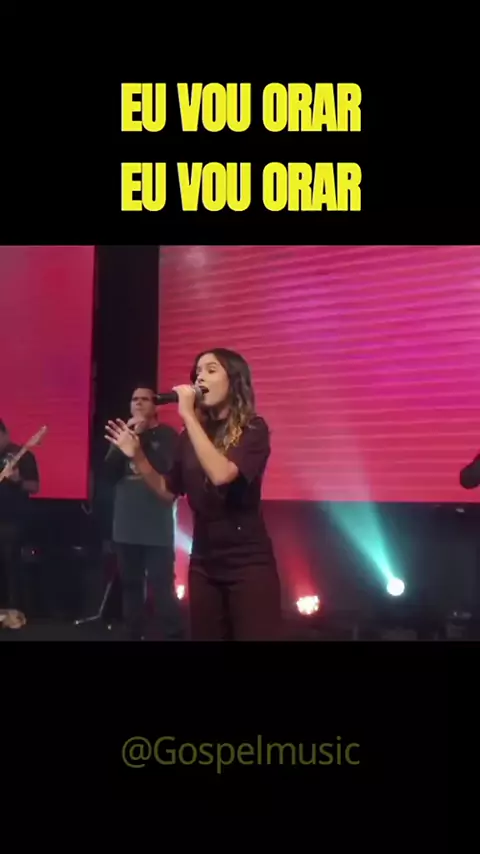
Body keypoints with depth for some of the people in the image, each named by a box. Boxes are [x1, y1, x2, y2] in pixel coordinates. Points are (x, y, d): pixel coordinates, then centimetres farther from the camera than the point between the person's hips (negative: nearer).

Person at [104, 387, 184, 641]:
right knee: (130, 585, 10)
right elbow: (110, 472, 2)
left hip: (157, 527, -5)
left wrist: (142, 437, -14)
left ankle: (173, 635, -4)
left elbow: (166, 470, -16)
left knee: (162, 586, -10)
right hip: (126, 525, 5)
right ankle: (134, 634, 20)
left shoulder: (167, 435, 0)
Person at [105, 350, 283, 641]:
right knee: (205, 635, 15)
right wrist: (138, 457, -1)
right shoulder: (192, 435, 6)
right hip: (203, 562, 6)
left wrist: (187, 414, -23)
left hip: (248, 562, -5)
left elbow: (221, 474, -27)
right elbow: (169, 492, 12)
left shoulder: (252, 429, -9)